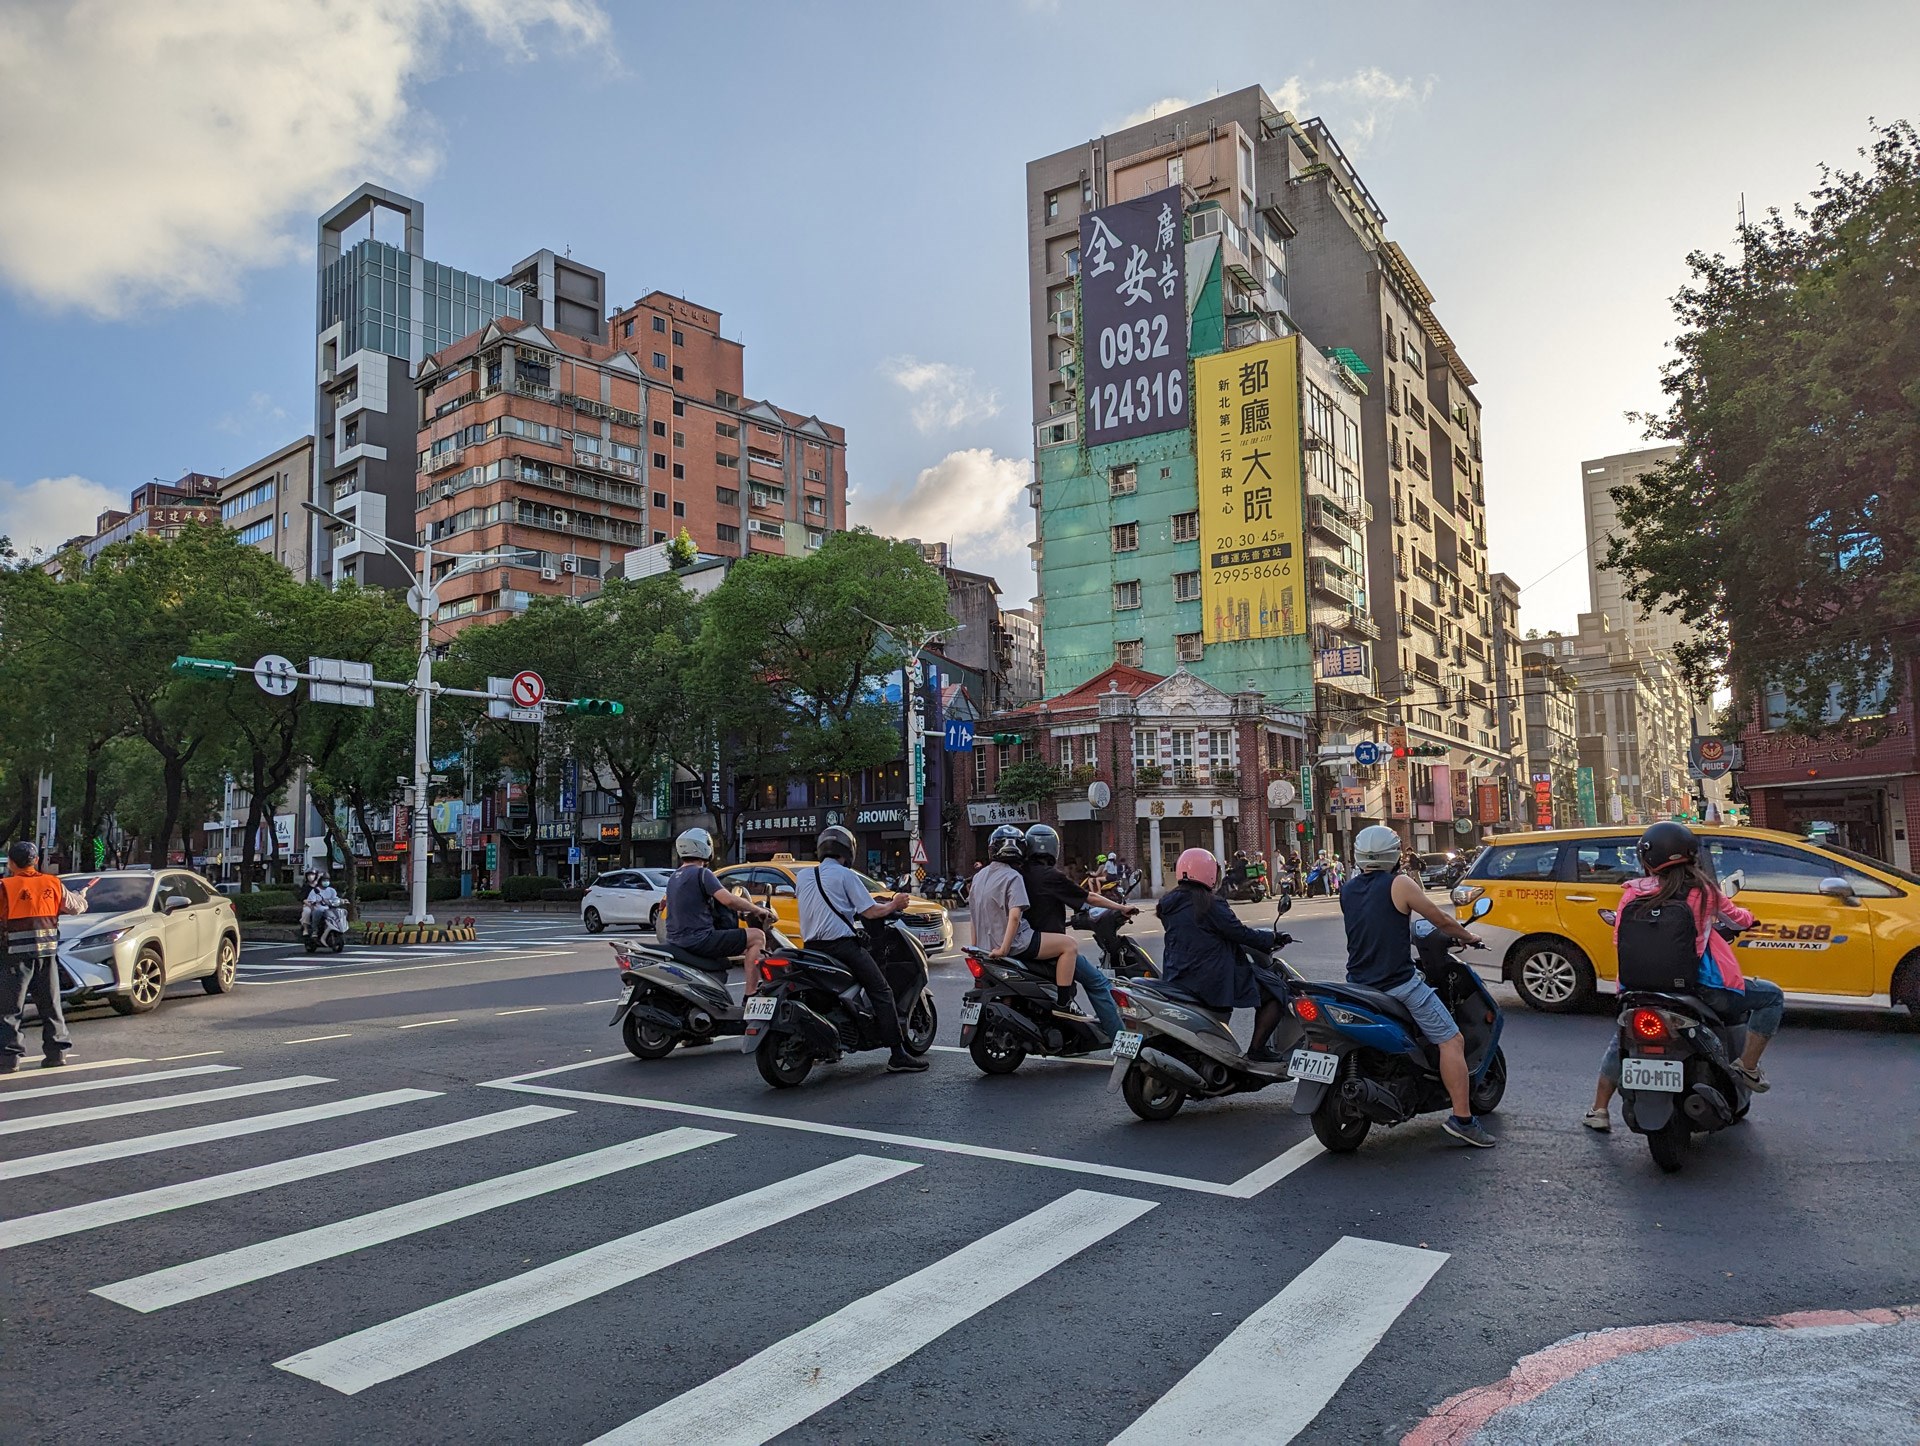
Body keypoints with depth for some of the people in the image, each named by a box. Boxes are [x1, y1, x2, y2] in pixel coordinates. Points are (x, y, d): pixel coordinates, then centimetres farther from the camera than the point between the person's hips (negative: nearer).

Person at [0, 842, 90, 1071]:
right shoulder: (52, 884, 4)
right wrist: (82, 896, 37)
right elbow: (76, 906, 16)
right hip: (47, 951, 4)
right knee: (51, 1005, 12)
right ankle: (56, 1052, 14)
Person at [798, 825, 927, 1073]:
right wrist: (894, 904, 9)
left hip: (812, 946, 7)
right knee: (882, 992, -3)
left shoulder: (803, 875, 11)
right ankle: (897, 1054, -9)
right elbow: (870, 911, -8)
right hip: (842, 944, -7)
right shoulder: (845, 875, -5)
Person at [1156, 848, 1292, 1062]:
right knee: (1275, 997, 3)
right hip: (1213, 979, -8)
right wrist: (1273, 937, 2)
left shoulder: (1168, 904, 7)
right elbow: (1239, 933, -13)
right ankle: (1257, 1049, -3)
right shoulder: (1210, 904, -16)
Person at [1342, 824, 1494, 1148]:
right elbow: (1440, 920, -2)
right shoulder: (1399, 884, -10)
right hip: (1399, 984, -7)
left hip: (1358, 984, 7)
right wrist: (1467, 936, 17)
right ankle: (1462, 1118, -11)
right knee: (1451, 1041, -3)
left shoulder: (1347, 890, 7)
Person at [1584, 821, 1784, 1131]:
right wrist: (1748, 919, 37)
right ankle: (1748, 1066, 13)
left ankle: (1599, 1110, 26)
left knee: (1621, 1038, 29)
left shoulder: (1633, 893, -3)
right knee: (1772, 996, 20)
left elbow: (1619, 941, 2)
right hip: (1700, 987, -3)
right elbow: (1734, 916, 13)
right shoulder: (1702, 889, -5)